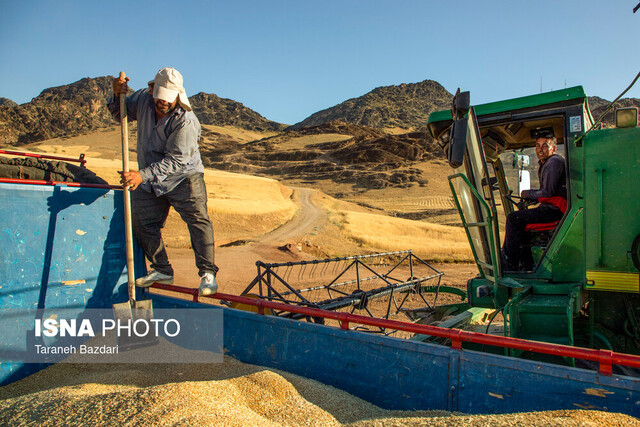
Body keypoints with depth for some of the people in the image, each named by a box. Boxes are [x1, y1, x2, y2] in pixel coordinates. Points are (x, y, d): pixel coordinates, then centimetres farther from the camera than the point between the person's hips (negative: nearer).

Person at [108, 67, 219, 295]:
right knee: (142, 222, 8)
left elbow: (175, 160, -28)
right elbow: (119, 114, 14)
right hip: (148, 180, 6)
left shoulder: (185, 121, -24)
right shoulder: (143, 99, -3)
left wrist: (143, 175, -36)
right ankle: (162, 270, 21)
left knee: (198, 220, -16)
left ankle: (207, 273, -12)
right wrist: (117, 95, -8)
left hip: (183, 177, -6)